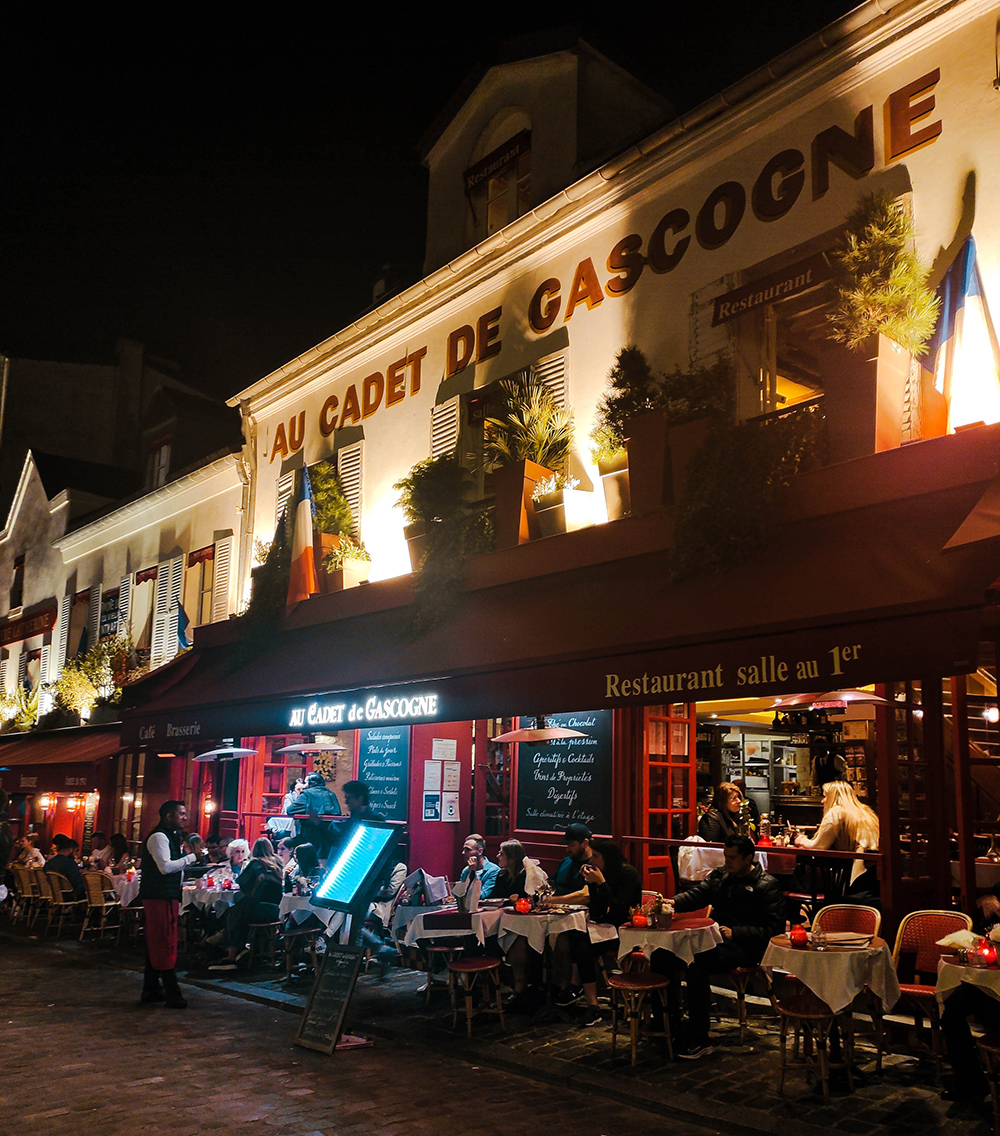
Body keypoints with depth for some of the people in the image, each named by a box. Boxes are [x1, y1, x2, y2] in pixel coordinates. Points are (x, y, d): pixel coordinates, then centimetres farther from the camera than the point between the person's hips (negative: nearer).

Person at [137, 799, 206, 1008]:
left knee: (156, 943, 15)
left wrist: (192, 858, 10)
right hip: (159, 896, -11)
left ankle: (151, 989, 23)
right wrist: (192, 857, -18)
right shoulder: (158, 837, -14)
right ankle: (172, 993, -5)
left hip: (166, 896, 11)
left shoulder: (170, 837, 18)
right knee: (165, 943, -7)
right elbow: (165, 867, -24)